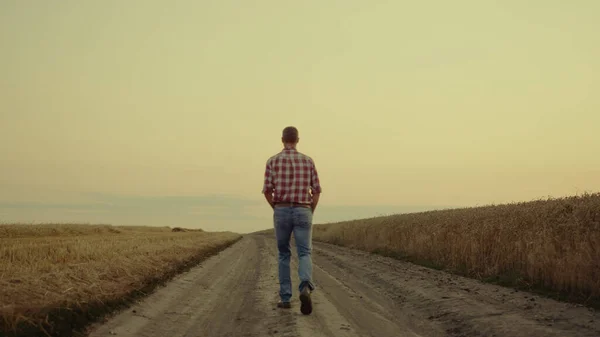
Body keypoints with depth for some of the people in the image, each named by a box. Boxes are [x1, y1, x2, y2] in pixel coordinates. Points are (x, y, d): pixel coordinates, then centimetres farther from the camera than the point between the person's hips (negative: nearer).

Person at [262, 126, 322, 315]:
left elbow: (267, 191, -3)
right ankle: (305, 289, -32)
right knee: (305, 255, -3)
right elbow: (316, 190, 4)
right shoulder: (308, 161, 6)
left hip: (281, 212, 0)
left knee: (284, 255, 15)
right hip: (302, 212, 0)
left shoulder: (273, 161, 1)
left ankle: (285, 298, 13)